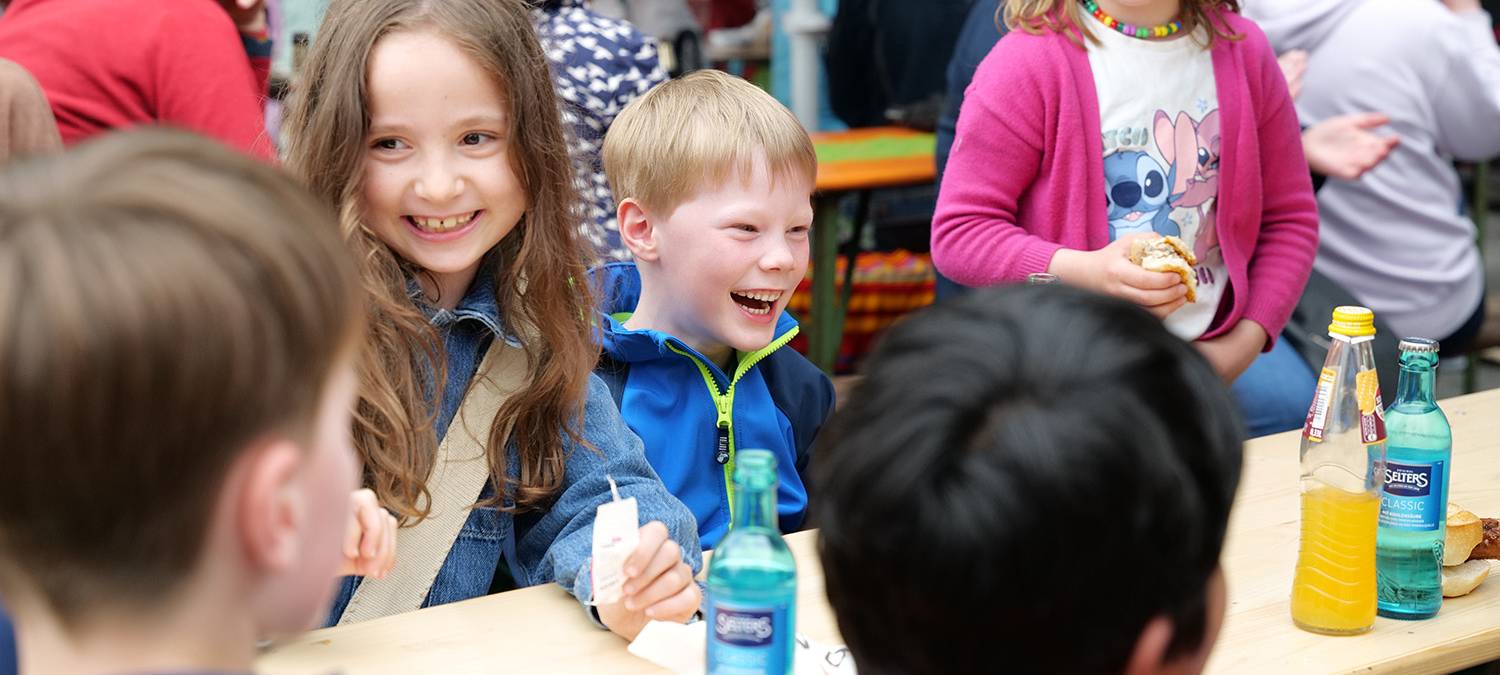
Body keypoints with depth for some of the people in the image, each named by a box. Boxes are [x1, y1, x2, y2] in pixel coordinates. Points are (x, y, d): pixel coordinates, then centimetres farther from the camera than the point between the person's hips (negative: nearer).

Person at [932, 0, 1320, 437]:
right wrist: (1086, 271, -28)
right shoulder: (1029, 61, -12)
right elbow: (957, 233, -13)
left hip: (1217, 342, 5)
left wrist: (1246, 340, -3)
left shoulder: (1243, 49, 4)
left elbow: (1290, 217, 11)